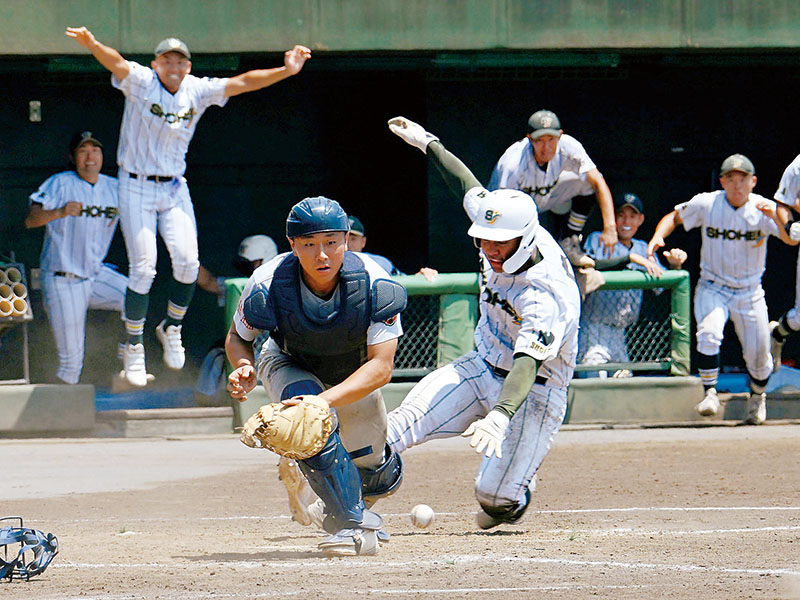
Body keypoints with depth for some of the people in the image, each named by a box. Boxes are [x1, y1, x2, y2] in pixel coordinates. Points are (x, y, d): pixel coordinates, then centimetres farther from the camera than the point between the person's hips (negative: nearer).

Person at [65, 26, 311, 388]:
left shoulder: (198, 91, 0)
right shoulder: (140, 83, -11)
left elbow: (242, 83, -4)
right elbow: (116, 63, -30)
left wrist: (285, 72, -16)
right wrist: (92, 45, -51)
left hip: (175, 188, 4)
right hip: (137, 186, -4)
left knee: (187, 261, -10)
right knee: (143, 268, -9)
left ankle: (172, 328, 15)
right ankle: (134, 347, 5)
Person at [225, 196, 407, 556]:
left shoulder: (375, 286, -34)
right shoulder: (267, 286, -32)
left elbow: (381, 367, -38)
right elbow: (238, 337, -11)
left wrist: (325, 400, -52)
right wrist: (244, 368, -36)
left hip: (354, 375, 1)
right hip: (289, 365, -1)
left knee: (372, 472, 9)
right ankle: (355, 524, -25)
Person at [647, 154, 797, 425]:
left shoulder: (762, 208, -12)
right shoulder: (706, 204, -10)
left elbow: (792, 240, -23)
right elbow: (673, 217, 5)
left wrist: (776, 217, -42)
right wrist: (658, 236, -15)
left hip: (750, 291, 1)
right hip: (713, 287, -1)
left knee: (758, 355, 4)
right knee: (709, 332, -28)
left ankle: (757, 397, 35)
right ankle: (709, 393, -14)